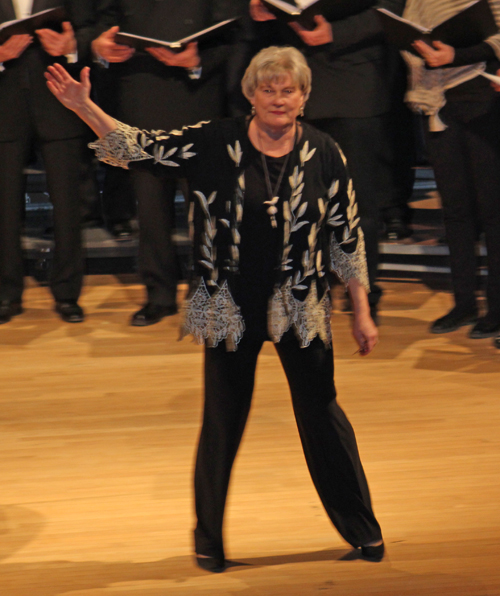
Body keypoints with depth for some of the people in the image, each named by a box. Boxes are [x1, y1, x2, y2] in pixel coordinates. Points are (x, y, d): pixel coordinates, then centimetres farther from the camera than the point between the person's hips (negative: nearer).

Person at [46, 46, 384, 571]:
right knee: (222, 422, 9)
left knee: (320, 412, 6)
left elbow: (348, 237, 2)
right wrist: (83, 107, -20)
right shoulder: (214, 144, -5)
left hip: (300, 309, 0)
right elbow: (139, 148, -6)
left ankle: (361, 528, 23)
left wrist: (362, 313, 4)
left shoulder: (323, 154, -4)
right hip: (231, 309, 0)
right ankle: (209, 538, 25)